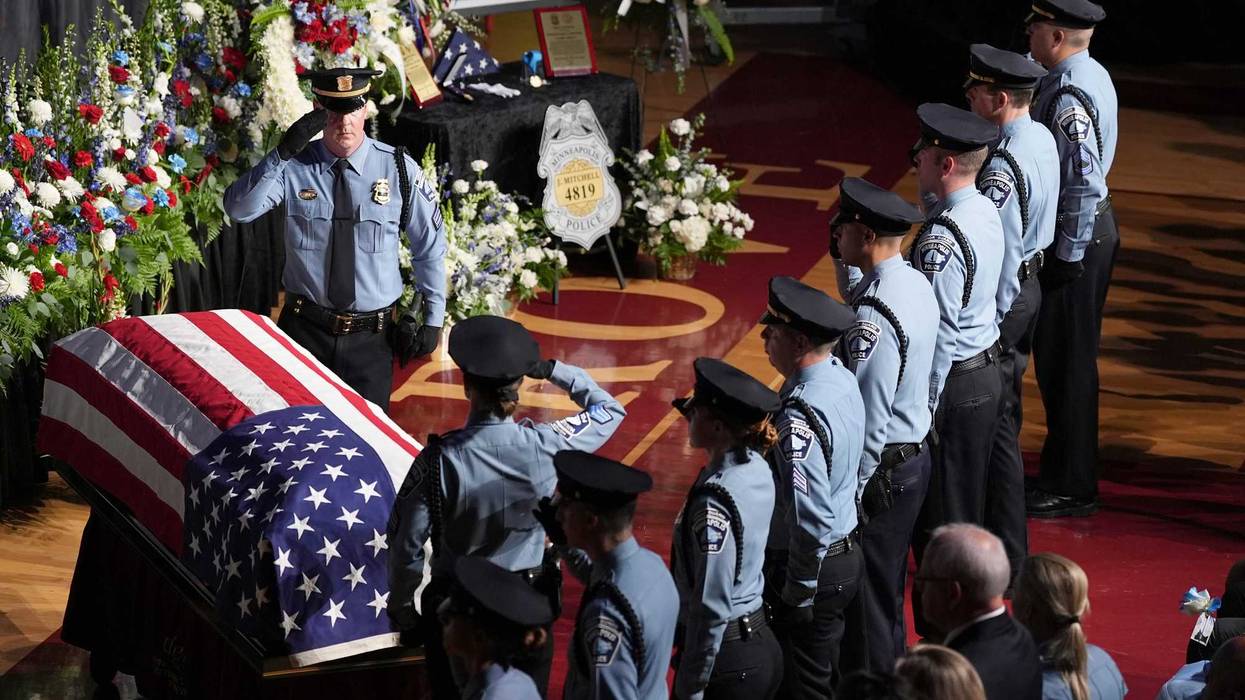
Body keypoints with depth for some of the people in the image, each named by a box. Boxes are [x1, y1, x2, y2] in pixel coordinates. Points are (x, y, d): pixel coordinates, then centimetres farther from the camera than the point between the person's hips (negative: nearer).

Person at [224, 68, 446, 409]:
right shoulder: (294, 167, -7)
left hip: (371, 337, 0)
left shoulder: (399, 169, -5)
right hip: (304, 330, 0)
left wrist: (433, 318, 4)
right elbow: (238, 209, -22)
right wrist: (283, 153, -31)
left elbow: (430, 246, 4)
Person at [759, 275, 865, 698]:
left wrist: (797, 593, -19)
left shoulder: (801, 418, -29)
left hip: (812, 567, -9)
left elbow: (812, 522, -30)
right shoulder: (841, 378, 1)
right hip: (846, 556, 9)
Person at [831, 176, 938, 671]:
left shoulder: (874, 322, -27)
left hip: (881, 468, -10)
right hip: (915, 457, 10)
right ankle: (892, 670, 37)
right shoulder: (915, 283, 1)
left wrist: (849, 496, -18)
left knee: (865, 599, 2)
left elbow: (869, 421, -25)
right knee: (887, 593, 24)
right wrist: (843, 260, 8)